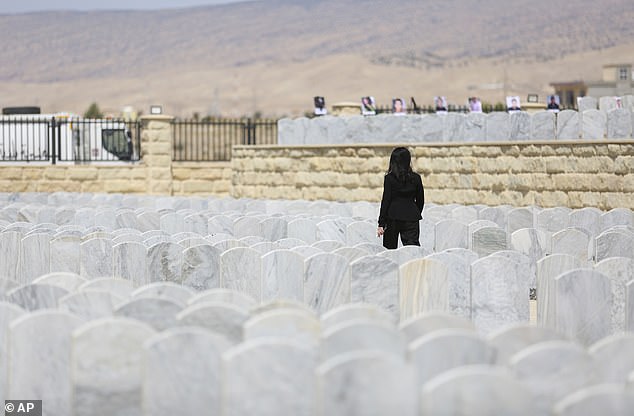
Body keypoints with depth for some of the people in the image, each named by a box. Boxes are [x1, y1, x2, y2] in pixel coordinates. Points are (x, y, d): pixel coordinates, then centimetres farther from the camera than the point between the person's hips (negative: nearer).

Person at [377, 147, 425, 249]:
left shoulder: (389, 178, -6)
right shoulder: (416, 178, 2)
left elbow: (386, 201, -6)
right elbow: (420, 200, 9)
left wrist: (381, 224, -4)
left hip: (393, 218, -2)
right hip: (411, 217, 2)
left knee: (390, 249, 8)